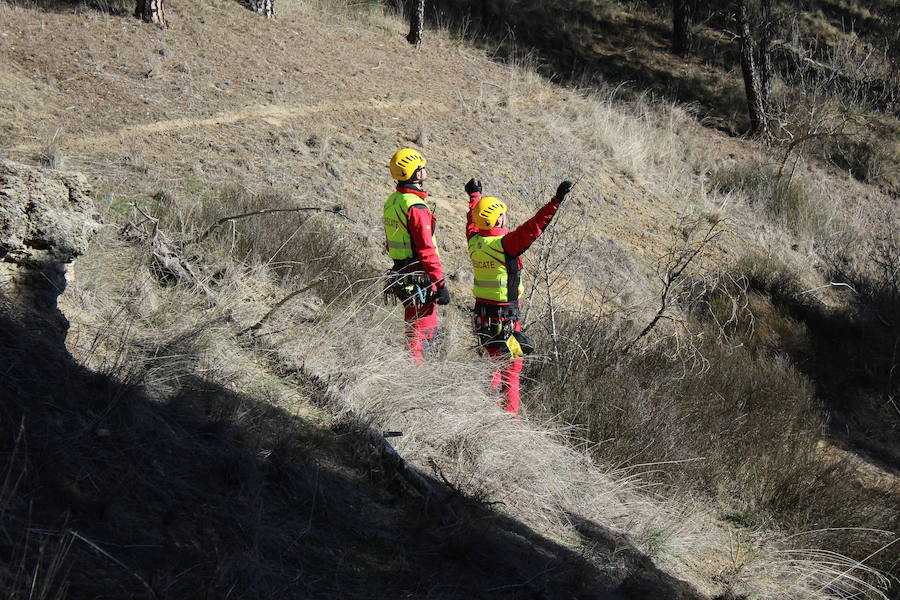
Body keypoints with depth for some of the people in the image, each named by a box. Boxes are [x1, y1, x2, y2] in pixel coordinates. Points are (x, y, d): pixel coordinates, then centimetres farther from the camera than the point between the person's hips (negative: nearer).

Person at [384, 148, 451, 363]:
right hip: (419, 278, -9)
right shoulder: (416, 208, -21)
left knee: (429, 328, 19)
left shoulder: (392, 201, 9)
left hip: (400, 271, 9)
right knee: (422, 331, -2)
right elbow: (427, 250, -22)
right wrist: (440, 284, -18)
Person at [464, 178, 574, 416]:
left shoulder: (474, 241, 2)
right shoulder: (505, 244, -19)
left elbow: (472, 221, 24)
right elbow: (533, 227, -29)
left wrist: (474, 195, 42)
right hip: (504, 317, -7)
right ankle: (510, 417, 4)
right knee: (510, 369, 2)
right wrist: (557, 200, -30)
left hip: (482, 314, 8)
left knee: (497, 363, 21)